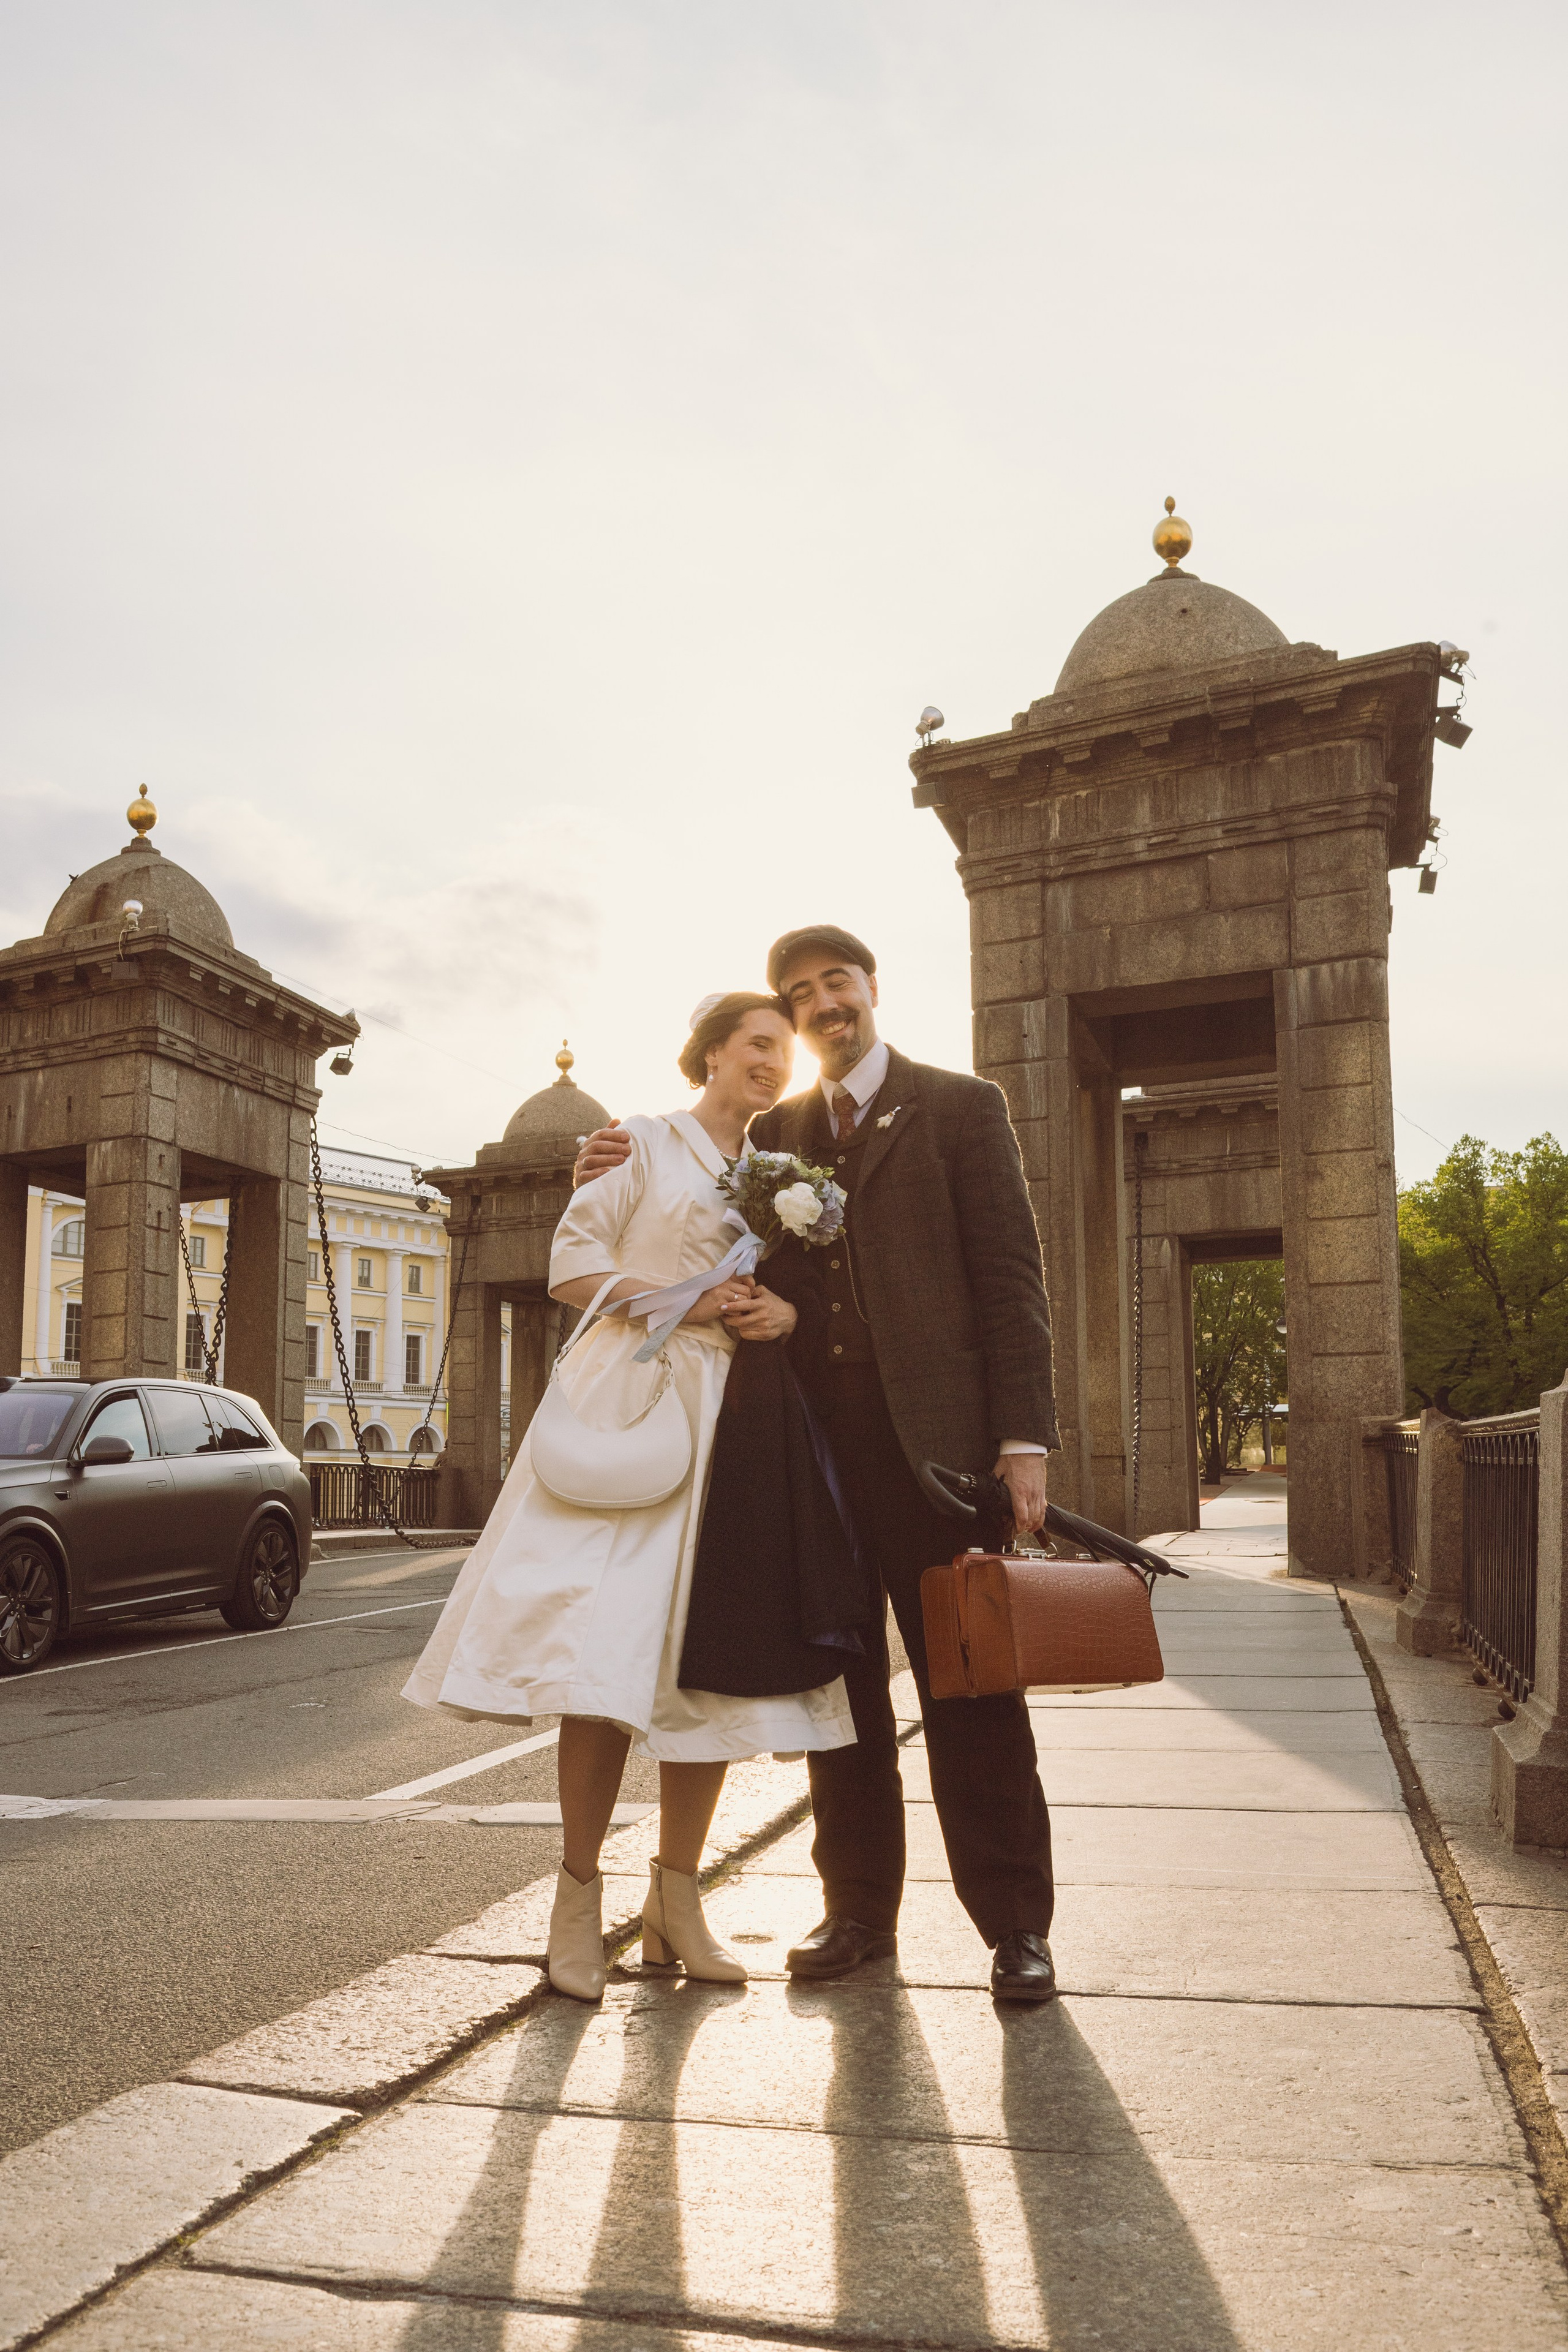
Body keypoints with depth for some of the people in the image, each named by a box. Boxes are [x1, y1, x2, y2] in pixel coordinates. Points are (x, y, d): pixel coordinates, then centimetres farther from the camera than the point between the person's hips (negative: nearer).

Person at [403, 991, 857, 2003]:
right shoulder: (645, 1143, 6)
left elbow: (806, 1286, 21)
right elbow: (572, 1262, 0)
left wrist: (786, 1314, -2)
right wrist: (677, 1302, -11)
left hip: (731, 1421, 5)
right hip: (631, 1400, -5)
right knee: (610, 1647, -12)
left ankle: (676, 1898, 9)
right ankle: (580, 1894, -2)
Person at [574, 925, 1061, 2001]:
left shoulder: (961, 1107, 4)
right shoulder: (774, 1132, 17)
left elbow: (1011, 1272, -2)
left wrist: (1025, 1438, -11)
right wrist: (619, 1184, 1)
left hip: (932, 1433, -4)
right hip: (813, 1439, 4)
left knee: (970, 1689, 2)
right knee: (838, 1684, 11)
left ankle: (1016, 1923, 13)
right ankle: (860, 1908, 24)